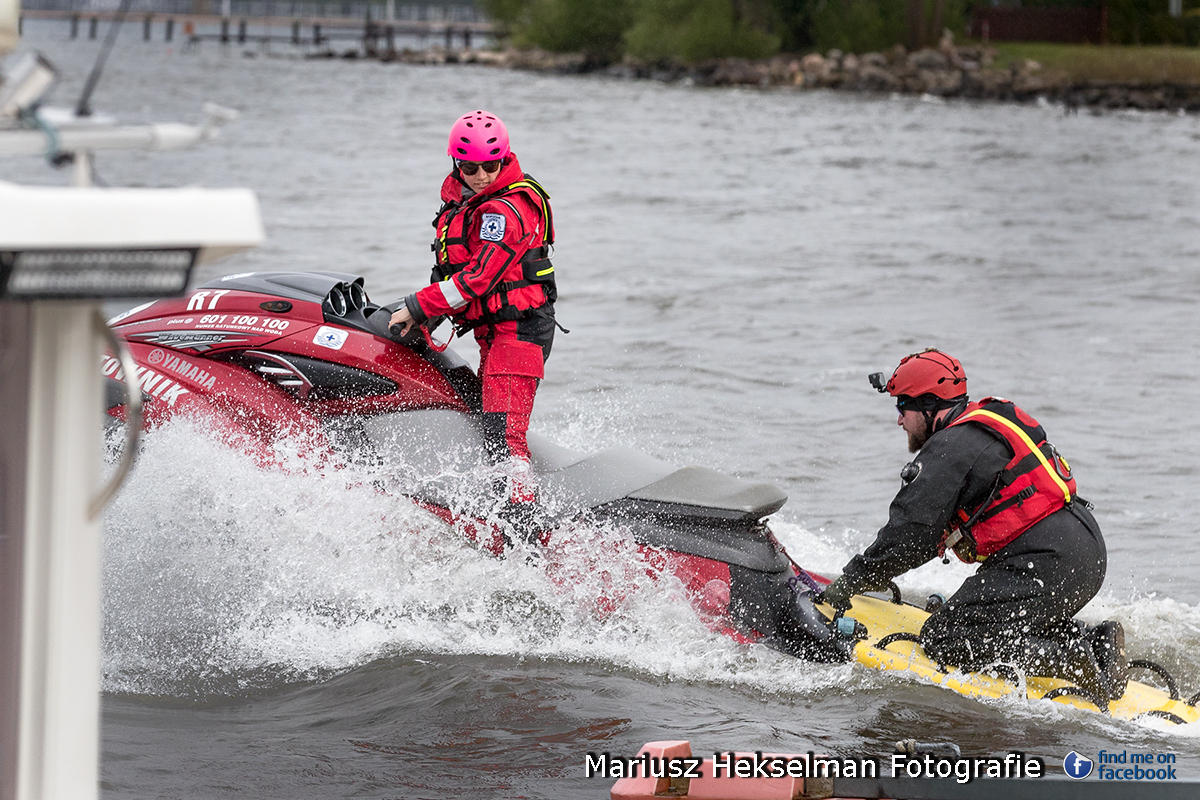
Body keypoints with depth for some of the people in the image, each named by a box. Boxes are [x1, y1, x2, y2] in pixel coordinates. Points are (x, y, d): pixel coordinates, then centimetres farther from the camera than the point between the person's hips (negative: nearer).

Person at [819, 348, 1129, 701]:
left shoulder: (949, 449, -9)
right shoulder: (988, 425, 22)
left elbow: (911, 533, -10)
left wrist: (849, 584, 0)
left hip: (1044, 567, -10)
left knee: (943, 641, -9)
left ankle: (1070, 660, -19)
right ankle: (1095, 640, 9)